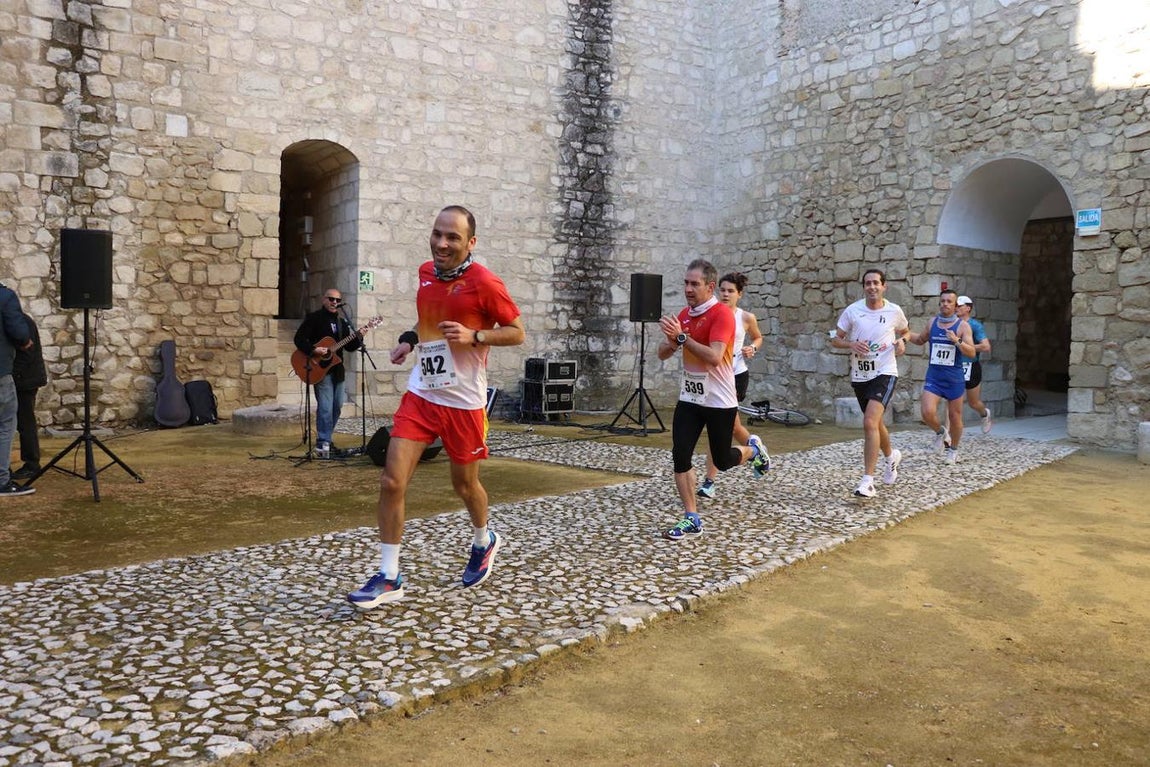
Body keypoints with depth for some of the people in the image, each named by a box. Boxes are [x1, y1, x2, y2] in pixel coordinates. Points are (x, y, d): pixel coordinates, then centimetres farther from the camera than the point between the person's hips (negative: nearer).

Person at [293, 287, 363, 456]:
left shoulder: (342, 322, 15)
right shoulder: (314, 318, -3)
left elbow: (349, 347, 13)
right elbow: (299, 339, -10)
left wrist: (357, 337, -6)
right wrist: (313, 350, -24)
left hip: (337, 369, 7)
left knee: (337, 407, 11)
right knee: (325, 407, -13)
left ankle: (325, 439, 24)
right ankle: (323, 443, -8)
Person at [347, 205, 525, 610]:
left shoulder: (484, 283, -14)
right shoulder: (426, 272, 6)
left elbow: (517, 333, -9)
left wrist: (473, 336, -23)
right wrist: (411, 339, 7)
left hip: (463, 401, -5)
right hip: (420, 394, 5)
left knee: (465, 484, 13)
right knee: (391, 481, -6)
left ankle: (484, 541, 45)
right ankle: (389, 578, 5)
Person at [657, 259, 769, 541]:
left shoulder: (722, 314, -16)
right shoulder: (684, 314, 6)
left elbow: (714, 357, -28)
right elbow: (663, 354, 9)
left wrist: (682, 336, -30)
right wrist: (672, 340, -12)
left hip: (719, 401, -6)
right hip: (689, 398, 6)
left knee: (723, 461, 8)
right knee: (680, 456, -6)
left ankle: (754, 450, 41)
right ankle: (691, 519, 4)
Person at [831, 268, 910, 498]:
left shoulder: (894, 311, -2)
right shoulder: (852, 311, -2)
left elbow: (905, 331, 19)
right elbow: (835, 339, 3)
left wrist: (902, 341, -3)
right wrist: (852, 344, -16)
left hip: (885, 373, -3)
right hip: (859, 376, 4)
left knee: (870, 422, -21)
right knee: (875, 423, 21)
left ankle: (868, 480, -20)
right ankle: (891, 456, 51)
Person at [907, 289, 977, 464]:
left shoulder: (962, 326, -5)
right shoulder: (932, 323, 5)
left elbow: (972, 352, -12)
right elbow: (921, 340, 24)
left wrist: (957, 341, -28)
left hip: (954, 379, -2)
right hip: (933, 377, 2)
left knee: (955, 416, 9)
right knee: (928, 413, -16)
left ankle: (953, 450, 31)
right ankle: (940, 432, 17)